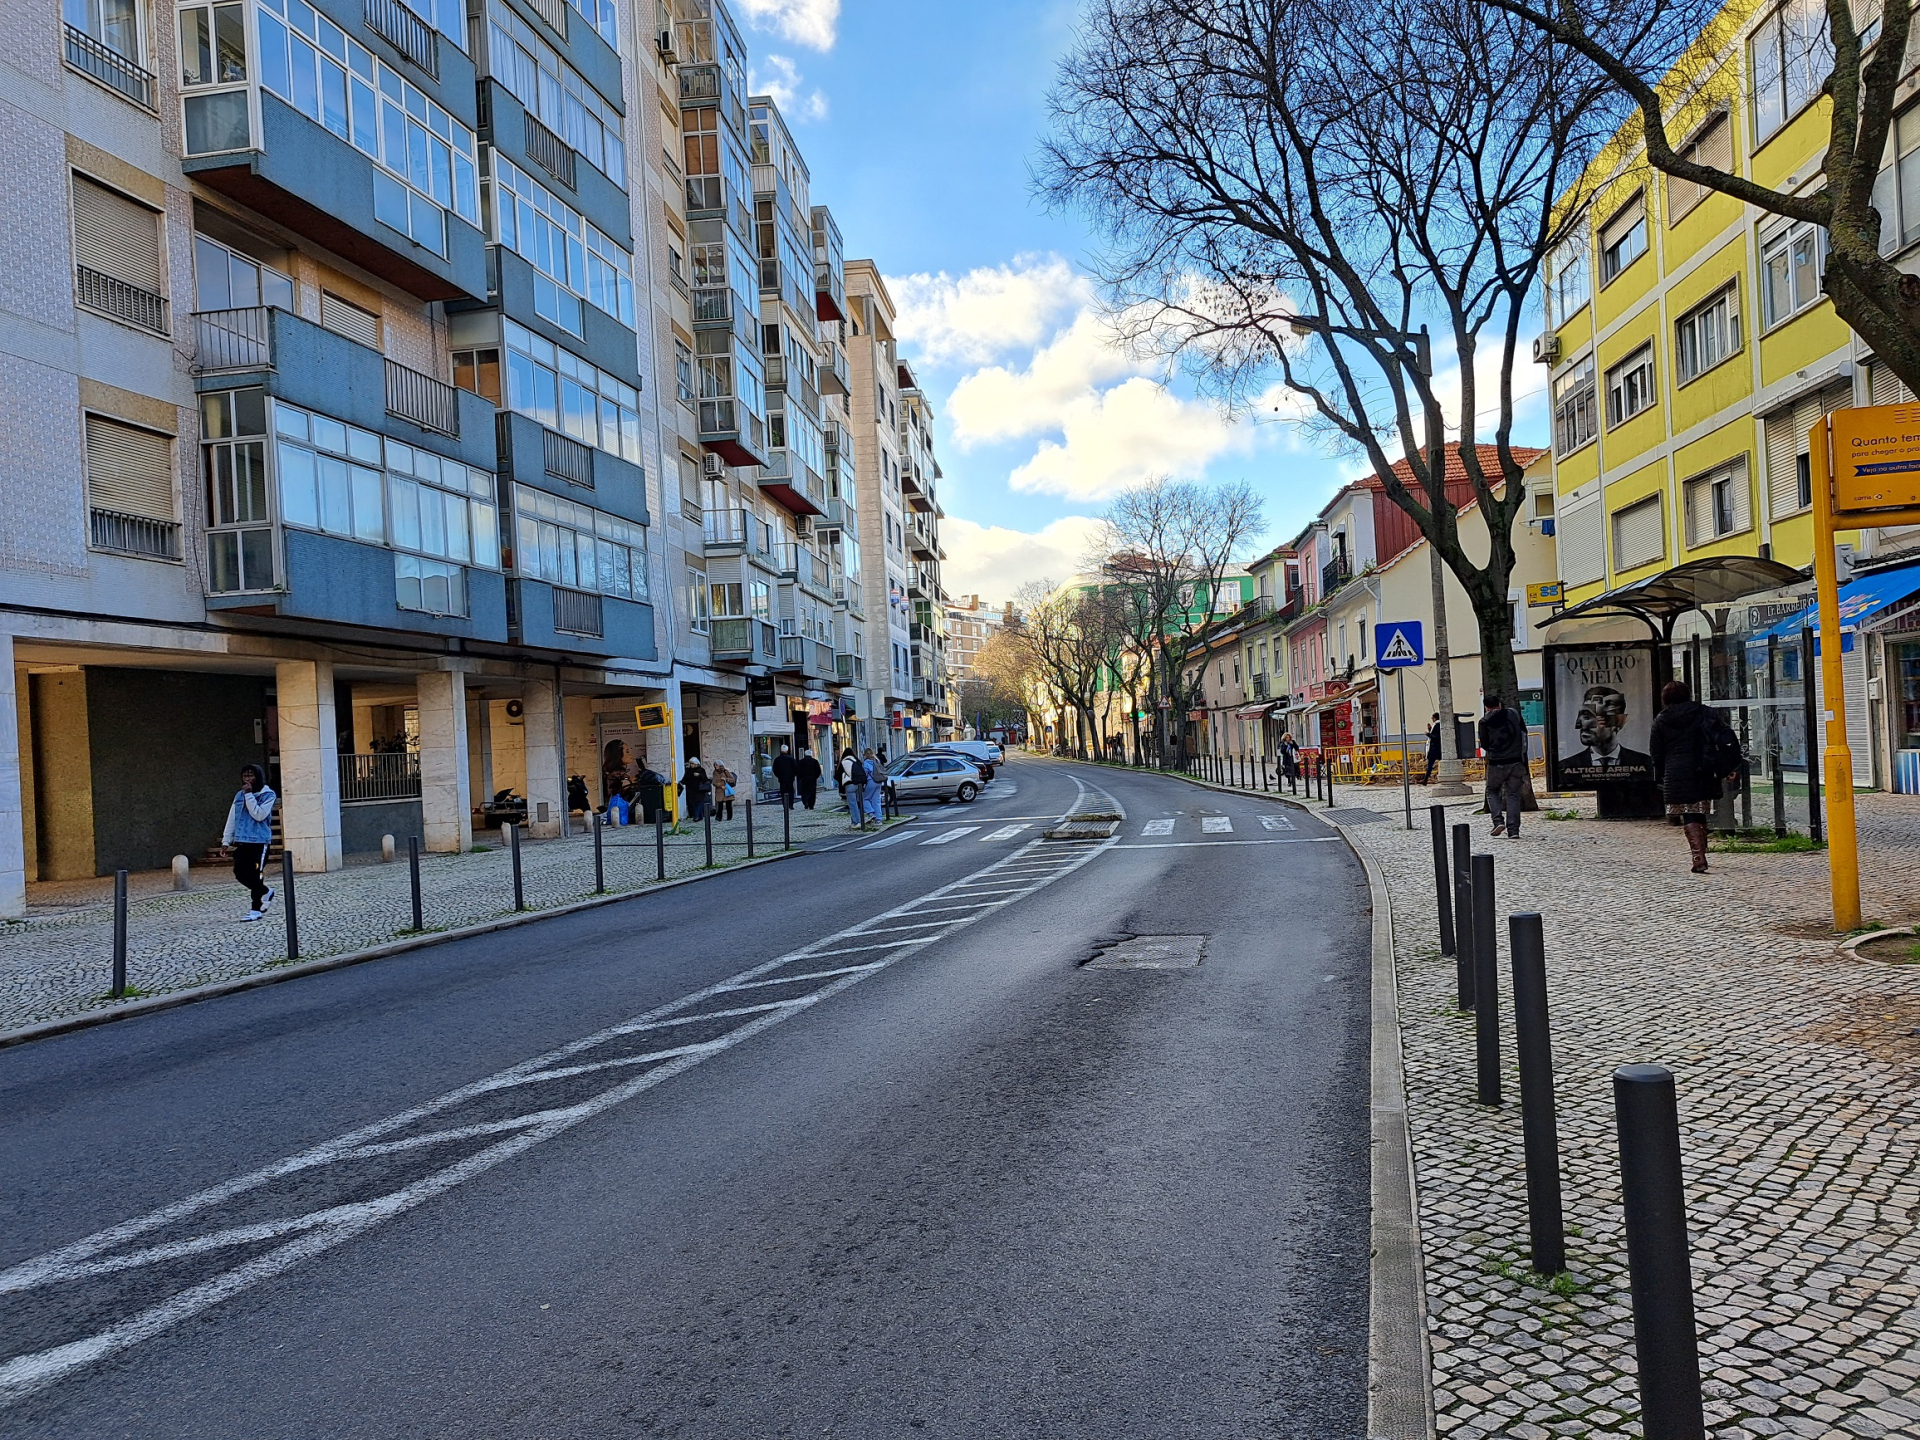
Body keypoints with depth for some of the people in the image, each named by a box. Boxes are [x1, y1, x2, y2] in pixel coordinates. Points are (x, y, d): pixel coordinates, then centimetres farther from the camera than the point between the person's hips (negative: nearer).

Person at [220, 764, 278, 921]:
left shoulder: (268, 795, -4)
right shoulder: (239, 796, 11)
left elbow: (259, 815, -16)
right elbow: (231, 819, 13)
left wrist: (249, 795, -16)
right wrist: (226, 840, 9)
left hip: (259, 842, -5)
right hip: (241, 842, 6)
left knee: (254, 875, -5)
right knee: (240, 873, 3)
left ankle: (255, 909, 4)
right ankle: (265, 892, 26)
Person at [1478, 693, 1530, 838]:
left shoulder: (1484, 721, -5)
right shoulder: (1514, 713, 4)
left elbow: (1484, 745, 1)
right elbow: (1524, 732, 16)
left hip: (1496, 763, -2)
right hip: (1516, 762, 2)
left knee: (1492, 791, 17)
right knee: (1513, 795, 8)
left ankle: (1498, 821, -2)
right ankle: (1513, 830, 2)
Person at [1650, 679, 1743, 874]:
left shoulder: (1660, 721, 4)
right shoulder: (1703, 713, 4)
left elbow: (1657, 754, 6)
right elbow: (1726, 737, -5)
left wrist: (1661, 778, 14)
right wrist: (1731, 766, -4)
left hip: (1675, 776, -2)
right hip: (1702, 774, 2)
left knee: (1689, 818, -1)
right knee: (1700, 815, 16)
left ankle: (1699, 858, -14)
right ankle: (1700, 854, 23)